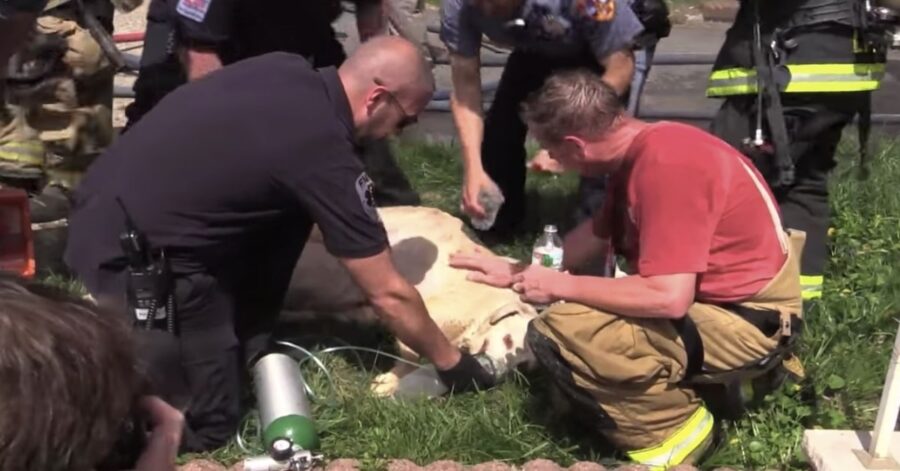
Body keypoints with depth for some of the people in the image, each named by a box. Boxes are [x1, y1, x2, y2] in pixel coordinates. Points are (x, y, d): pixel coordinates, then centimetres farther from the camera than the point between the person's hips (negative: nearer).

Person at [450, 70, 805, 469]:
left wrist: (562, 287, -19)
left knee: (557, 334, -23)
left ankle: (674, 427, -3)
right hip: (717, 294, 10)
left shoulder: (666, 166, -26)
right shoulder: (639, 149, 5)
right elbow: (598, 232, 20)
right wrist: (516, 272, 19)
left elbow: (669, 299, -31)